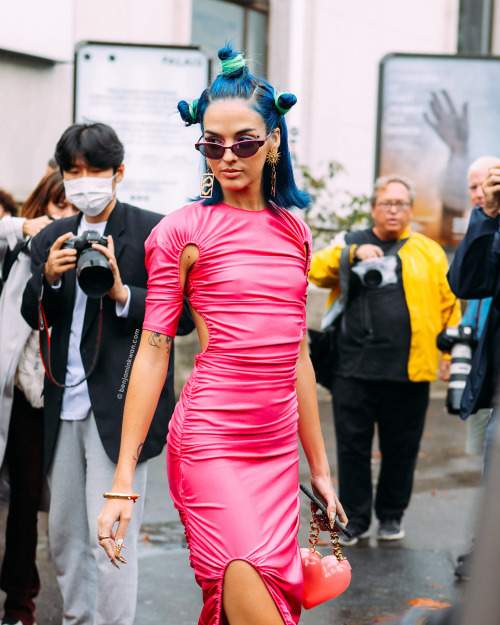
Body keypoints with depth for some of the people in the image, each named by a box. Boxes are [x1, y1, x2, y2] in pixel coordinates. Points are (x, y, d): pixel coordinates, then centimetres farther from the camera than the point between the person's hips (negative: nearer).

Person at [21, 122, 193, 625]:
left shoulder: (153, 231, -3)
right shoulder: (52, 239, 14)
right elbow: (30, 319, 11)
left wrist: (121, 293, -21)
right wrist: (49, 278, -8)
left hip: (119, 405, -6)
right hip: (65, 406, 6)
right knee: (63, 536, 15)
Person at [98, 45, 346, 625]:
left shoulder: (293, 230, 12)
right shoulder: (183, 230, -2)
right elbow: (152, 351, -4)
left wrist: (319, 466, 19)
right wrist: (122, 483, -8)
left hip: (279, 447, 5)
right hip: (210, 440, -5)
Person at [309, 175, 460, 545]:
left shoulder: (428, 252, 11)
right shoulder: (349, 244, 12)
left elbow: (449, 303, 11)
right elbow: (316, 271, -4)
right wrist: (353, 253, -17)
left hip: (408, 371, 0)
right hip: (354, 369, 0)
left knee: (401, 448, 8)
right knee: (352, 447, 4)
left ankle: (391, 516, 26)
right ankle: (355, 520, 16)